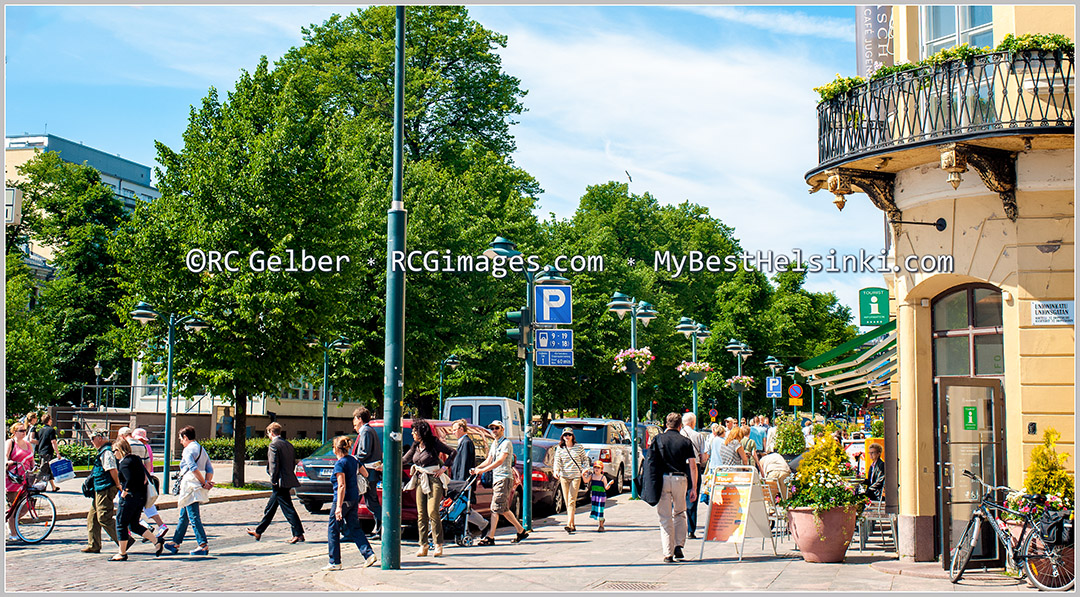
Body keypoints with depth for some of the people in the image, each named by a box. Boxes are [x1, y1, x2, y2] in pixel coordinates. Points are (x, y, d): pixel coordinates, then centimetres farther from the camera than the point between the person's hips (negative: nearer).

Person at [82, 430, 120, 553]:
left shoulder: (106, 452, -16)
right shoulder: (103, 452, 17)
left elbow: (113, 470, -23)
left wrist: (118, 486, -21)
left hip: (105, 490, -11)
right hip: (100, 490, 11)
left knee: (104, 518, -10)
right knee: (93, 517, 13)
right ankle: (93, 546, 16)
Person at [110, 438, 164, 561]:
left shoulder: (124, 463, -14)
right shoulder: (136, 459, 13)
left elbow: (129, 480, -24)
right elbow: (145, 475, 17)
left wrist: (124, 491, -13)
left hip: (130, 496, -9)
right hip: (141, 497, 9)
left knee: (121, 524, 3)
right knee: (134, 525, 16)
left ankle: (122, 554, 8)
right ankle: (156, 540, 5)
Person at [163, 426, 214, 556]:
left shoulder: (188, 449, -9)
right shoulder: (202, 449, 19)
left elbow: (193, 468, -22)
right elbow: (210, 469, 13)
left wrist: (204, 483, -17)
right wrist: (207, 482, 1)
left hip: (190, 486, -10)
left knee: (194, 517, -10)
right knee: (184, 516, 19)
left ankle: (203, 544, -14)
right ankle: (176, 543, 28)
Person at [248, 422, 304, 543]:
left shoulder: (274, 445, -12)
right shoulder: (288, 445, 14)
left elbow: (274, 464, -19)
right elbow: (293, 464, 16)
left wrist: (273, 481, -11)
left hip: (280, 483, -9)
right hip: (288, 481, 9)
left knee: (288, 509, -8)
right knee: (270, 508, 18)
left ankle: (298, 534, -10)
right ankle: (258, 532, 29)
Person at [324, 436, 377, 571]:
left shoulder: (340, 464, -16)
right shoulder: (353, 459, 7)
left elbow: (342, 486, -22)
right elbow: (366, 474, 19)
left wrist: (339, 506, -24)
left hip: (343, 499, -8)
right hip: (354, 499, 8)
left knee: (333, 529, 3)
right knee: (354, 527, 13)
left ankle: (335, 562, 6)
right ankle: (369, 554, 2)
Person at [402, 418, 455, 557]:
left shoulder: (434, 443, -6)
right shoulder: (415, 446, 12)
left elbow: (452, 452, -1)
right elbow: (404, 460, 18)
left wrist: (443, 468, -6)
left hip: (434, 480, -6)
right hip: (420, 481, 6)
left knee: (432, 512, -13)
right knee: (421, 514, 2)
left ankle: (438, 545, -6)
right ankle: (423, 546, 7)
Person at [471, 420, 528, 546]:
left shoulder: (506, 443, -9)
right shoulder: (494, 444, 20)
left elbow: (500, 461, -20)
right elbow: (488, 460, 18)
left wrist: (483, 470, -26)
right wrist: (476, 469, 1)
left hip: (504, 478, -9)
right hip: (496, 479, 9)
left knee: (496, 508, -12)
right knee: (503, 509, 9)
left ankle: (490, 537, -10)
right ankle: (521, 531, 14)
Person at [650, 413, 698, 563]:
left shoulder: (658, 439, 3)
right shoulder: (686, 442, 4)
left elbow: (650, 461, 0)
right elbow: (693, 466, 1)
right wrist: (694, 488, 6)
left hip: (662, 479, -1)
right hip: (680, 479, 1)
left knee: (665, 517, 4)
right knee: (680, 513, 21)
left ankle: (668, 553, 1)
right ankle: (679, 546, 12)